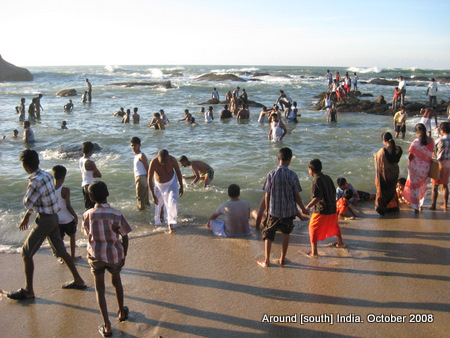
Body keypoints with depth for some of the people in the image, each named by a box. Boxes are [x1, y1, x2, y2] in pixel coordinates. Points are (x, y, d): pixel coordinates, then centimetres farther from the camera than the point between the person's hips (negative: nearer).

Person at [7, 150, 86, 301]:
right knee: (60, 250, 17)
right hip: (53, 217, 9)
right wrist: (26, 217, 20)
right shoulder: (46, 175, 5)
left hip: (45, 220, -9)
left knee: (26, 253, 3)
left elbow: (27, 203, -16)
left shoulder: (36, 181, -24)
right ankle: (78, 280, 26)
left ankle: (28, 290, 12)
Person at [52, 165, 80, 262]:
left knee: (60, 238, 18)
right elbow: (68, 206, -21)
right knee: (72, 236, 18)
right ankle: (72, 256, 27)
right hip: (67, 219, -3)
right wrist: (76, 216, -9)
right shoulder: (65, 190, -21)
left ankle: (62, 257, 26)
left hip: (56, 219, 4)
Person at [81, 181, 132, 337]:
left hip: (95, 256, 0)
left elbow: (88, 234, 2)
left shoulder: (87, 215, -12)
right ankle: (122, 312, 43)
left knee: (99, 288, 12)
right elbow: (125, 238, -8)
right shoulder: (116, 214, -15)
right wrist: (124, 256, 6)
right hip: (114, 255, 0)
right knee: (116, 282, 25)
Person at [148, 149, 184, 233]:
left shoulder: (172, 160, -24)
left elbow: (178, 172, -6)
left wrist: (181, 187, -3)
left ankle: (170, 225, -14)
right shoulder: (154, 163, -28)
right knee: (158, 204, 9)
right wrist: (153, 195, -21)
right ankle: (158, 222, 33)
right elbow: (149, 179, -21)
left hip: (171, 183, 0)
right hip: (159, 185, 0)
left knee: (172, 202, -17)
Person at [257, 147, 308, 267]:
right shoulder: (293, 175, -11)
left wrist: (267, 210, 10)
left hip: (274, 210, 0)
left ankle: (266, 260, 14)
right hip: (289, 211, 1)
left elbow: (267, 195, -5)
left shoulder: (271, 174, -11)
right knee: (285, 234, 19)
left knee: (268, 235, 12)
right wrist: (303, 209, 12)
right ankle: (282, 259, 27)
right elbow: (296, 196, -4)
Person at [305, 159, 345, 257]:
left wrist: (308, 207, -22)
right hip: (332, 209, 8)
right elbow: (334, 192, 13)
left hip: (321, 211, -8)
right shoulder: (327, 178, 6)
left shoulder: (316, 181, -18)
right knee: (333, 225, 28)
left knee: (313, 229, 2)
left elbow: (316, 198, -26)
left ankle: (314, 252, 2)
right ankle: (340, 243, 46)